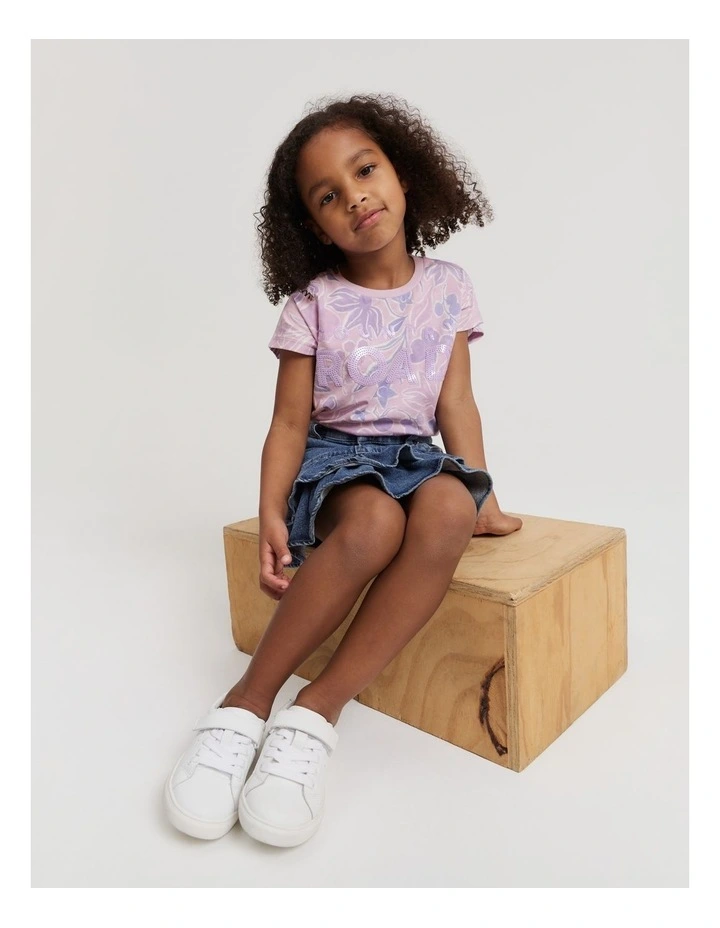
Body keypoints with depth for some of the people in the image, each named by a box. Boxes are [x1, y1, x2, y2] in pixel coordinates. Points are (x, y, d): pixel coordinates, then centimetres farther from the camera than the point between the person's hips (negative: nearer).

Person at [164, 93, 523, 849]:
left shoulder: (447, 286, 7)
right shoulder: (312, 305, 0)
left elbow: (456, 403, 6)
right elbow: (290, 421, -4)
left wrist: (482, 498, 0)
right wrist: (270, 513, -18)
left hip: (415, 455, 3)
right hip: (334, 456, -2)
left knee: (447, 510, -35)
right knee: (374, 523, -38)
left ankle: (320, 708, -30)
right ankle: (247, 703, -22)